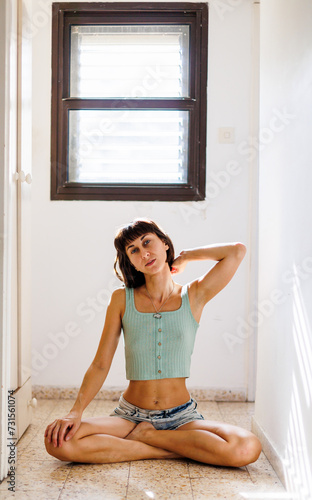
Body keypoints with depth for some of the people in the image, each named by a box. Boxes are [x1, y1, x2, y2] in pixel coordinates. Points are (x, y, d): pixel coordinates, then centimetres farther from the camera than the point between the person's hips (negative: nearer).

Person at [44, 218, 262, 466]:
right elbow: (100, 365, 1)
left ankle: (145, 435, -7)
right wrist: (76, 412, -12)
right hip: (130, 415, 1)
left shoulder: (194, 296, 2)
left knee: (247, 448, -29)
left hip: (181, 417, -1)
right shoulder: (122, 299, 3)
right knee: (59, 442, -26)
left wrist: (185, 257, 4)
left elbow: (237, 250, -7)